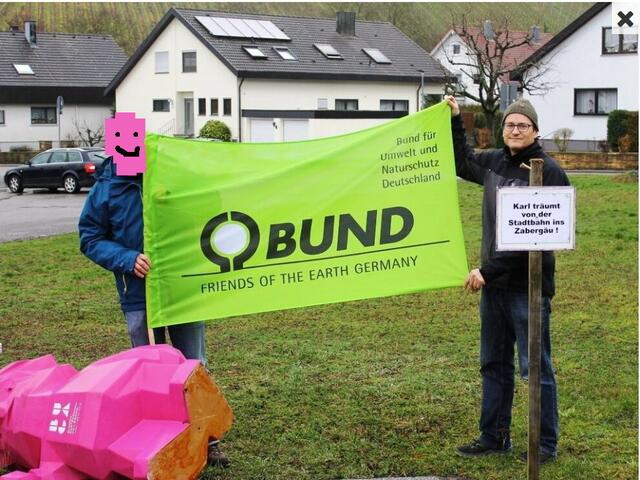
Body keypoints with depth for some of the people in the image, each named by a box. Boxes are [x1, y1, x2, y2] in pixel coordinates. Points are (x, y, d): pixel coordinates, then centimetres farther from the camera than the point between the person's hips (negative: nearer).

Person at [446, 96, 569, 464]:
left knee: (536, 367, 2)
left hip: (529, 286, -7)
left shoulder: (548, 172, -14)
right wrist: (454, 120, 21)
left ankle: (546, 444, 13)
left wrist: (488, 270, -20)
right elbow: (462, 163, 31)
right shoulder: (494, 162, 7)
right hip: (493, 284, 7)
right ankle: (494, 437, 27)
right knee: (494, 364, 16)